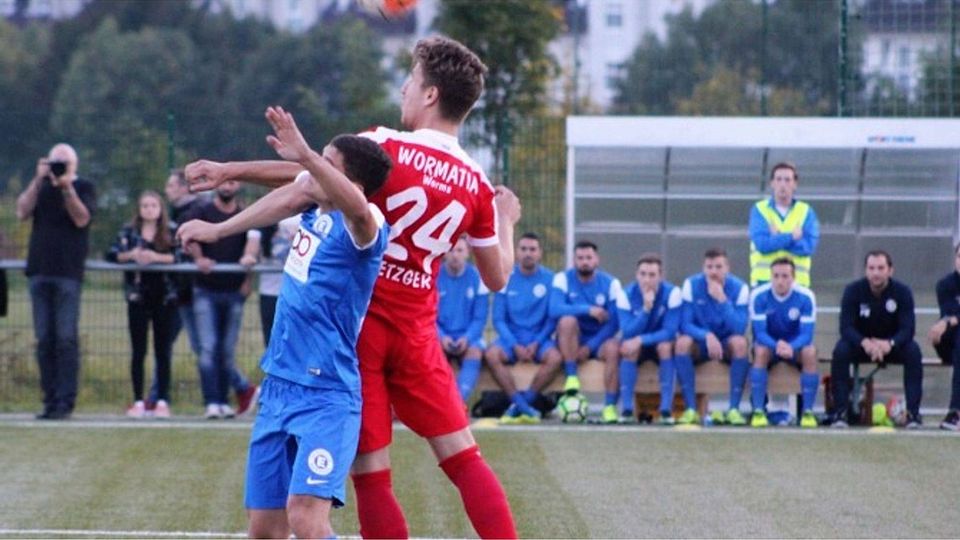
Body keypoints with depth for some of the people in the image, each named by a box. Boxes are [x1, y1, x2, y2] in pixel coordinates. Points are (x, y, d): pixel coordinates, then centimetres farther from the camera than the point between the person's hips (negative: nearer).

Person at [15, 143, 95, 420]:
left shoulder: (83, 187, 6)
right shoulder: (41, 187, 17)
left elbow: (82, 219, -9)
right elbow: (23, 212, 1)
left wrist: (66, 187, -15)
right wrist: (39, 179, -6)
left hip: (68, 273, -4)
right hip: (39, 271, 4)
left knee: (66, 339, -8)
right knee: (44, 340, 2)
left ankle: (66, 401, -8)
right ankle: (50, 400, 4)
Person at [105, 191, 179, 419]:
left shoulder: (172, 232, 4)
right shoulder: (129, 231, 6)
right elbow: (111, 254, -3)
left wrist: (156, 257, -20)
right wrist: (130, 255, -19)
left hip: (165, 296, 0)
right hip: (138, 297, 0)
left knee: (163, 351, 3)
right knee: (138, 350, 3)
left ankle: (162, 401, 7)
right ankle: (138, 402, 7)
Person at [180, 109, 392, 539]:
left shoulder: (362, 226, -16)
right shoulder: (315, 209, 6)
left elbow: (355, 206, -38)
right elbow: (288, 197, 26)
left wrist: (305, 156, -52)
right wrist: (217, 230, 33)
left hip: (325, 396, -8)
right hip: (278, 387, 8)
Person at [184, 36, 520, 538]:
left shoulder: (387, 147, -8)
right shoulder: (478, 187, 3)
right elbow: (497, 277, 11)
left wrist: (230, 170, 2)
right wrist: (506, 219, 29)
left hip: (359, 324, -3)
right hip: (417, 333, 3)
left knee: (370, 474, 0)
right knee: (465, 459, 10)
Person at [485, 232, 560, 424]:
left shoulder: (549, 279, 1)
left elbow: (553, 318, 2)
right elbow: (498, 319, 1)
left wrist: (536, 343, -12)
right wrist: (515, 346, -13)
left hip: (539, 338, 0)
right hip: (511, 337, 0)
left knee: (555, 357, -32)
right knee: (492, 355, -31)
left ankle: (517, 405, -23)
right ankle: (523, 406, -30)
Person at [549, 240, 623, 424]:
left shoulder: (610, 283, -2)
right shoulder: (563, 279, -3)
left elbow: (615, 323, -8)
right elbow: (555, 309, -21)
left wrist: (590, 347, -18)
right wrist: (587, 310, -30)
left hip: (598, 340, 0)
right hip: (573, 340, 0)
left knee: (613, 347, -33)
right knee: (567, 320, -31)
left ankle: (610, 406, -31)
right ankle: (571, 378, -28)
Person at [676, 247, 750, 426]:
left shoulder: (739, 288, -11)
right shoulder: (692, 285, -10)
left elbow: (740, 329, -23)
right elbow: (685, 324, -16)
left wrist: (722, 299, -33)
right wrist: (707, 336, -35)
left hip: (726, 344, 0)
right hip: (700, 343, 0)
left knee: (740, 342, -33)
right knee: (683, 342, -32)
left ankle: (734, 409, -29)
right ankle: (690, 410, -31)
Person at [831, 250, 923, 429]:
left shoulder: (902, 292, -13)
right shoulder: (853, 291, -14)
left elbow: (907, 329, -20)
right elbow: (846, 327, -21)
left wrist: (889, 344, -42)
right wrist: (865, 343, -42)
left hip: (892, 345, 0)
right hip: (860, 343, 0)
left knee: (913, 351, -30)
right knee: (840, 351, -32)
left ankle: (913, 412, -29)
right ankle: (840, 412, -29)